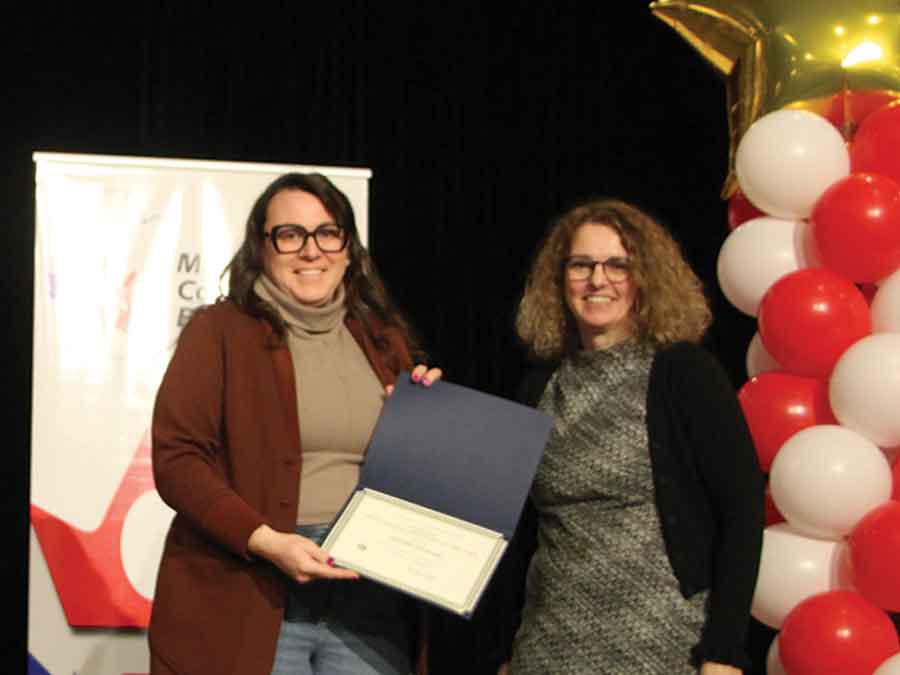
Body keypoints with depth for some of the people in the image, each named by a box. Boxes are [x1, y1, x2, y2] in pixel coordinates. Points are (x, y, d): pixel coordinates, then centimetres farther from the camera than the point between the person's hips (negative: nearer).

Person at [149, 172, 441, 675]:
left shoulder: (384, 340, 14)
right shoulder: (220, 330, 1)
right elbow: (176, 459, -7)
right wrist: (263, 540, -18)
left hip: (369, 593, 4)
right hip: (248, 597, -3)